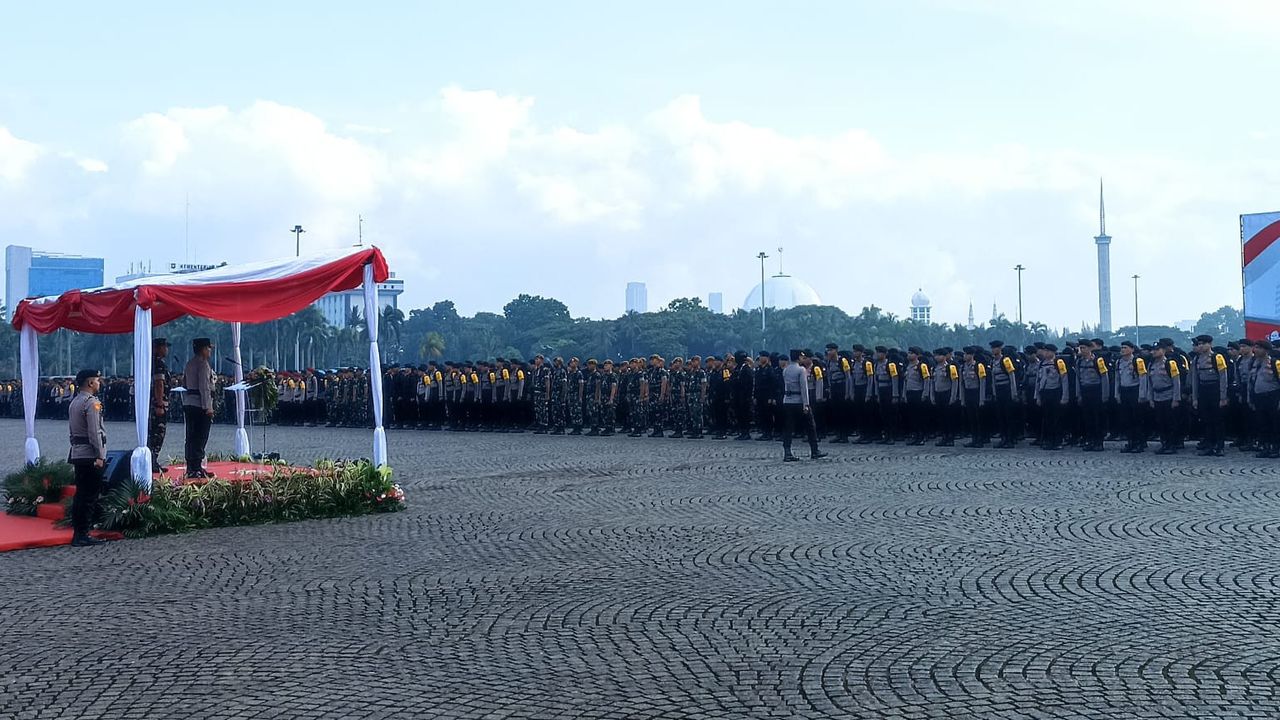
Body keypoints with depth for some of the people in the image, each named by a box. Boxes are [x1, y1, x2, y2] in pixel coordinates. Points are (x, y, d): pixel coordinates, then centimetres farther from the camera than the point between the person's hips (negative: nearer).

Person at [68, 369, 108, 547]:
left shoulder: (74, 402, 16)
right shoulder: (92, 403, -14)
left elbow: (73, 431, 17)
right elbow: (94, 432, -19)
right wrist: (100, 456, -19)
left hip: (77, 454, 9)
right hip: (90, 454, -9)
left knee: (80, 494, 12)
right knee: (90, 496, -5)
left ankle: (77, 534, 16)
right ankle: (82, 535, -5)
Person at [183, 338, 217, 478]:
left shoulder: (190, 363, 17)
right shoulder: (203, 364, -11)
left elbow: (184, 385, 19)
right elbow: (204, 387, -17)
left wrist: (185, 404, 21)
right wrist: (208, 407, -18)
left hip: (188, 404, 9)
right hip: (200, 405, -9)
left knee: (191, 437, 11)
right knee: (200, 438, -7)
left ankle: (191, 468, 14)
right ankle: (196, 469, -8)